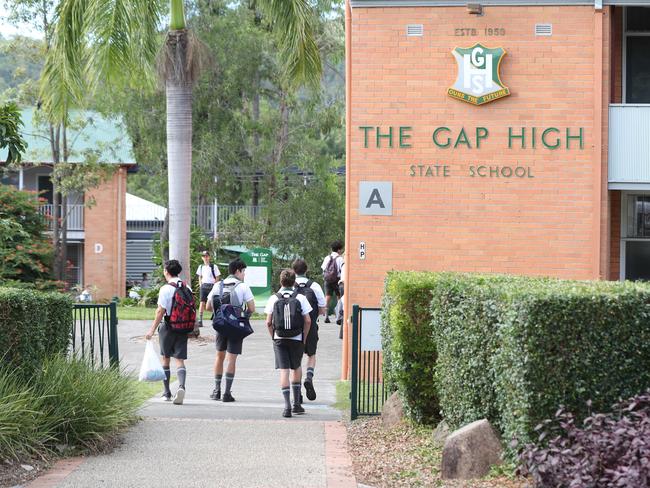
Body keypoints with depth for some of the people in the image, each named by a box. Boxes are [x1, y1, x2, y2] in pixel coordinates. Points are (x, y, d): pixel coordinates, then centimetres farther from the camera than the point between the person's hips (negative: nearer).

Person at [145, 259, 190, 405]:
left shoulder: (166, 289, -11)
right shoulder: (187, 289, 5)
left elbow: (161, 312, -14)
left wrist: (152, 330, -9)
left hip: (168, 327, -3)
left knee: (166, 358, 12)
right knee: (180, 359, 0)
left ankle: (167, 392, 17)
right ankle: (181, 386, -25)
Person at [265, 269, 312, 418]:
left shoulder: (274, 298, 0)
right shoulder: (300, 298, -2)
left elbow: (268, 322, -2)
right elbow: (307, 321, -4)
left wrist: (273, 337, 11)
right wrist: (304, 339, 7)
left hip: (279, 339, 0)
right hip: (297, 339, 0)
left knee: (284, 371, -1)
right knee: (297, 368, 18)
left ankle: (287, 405, -11)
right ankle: (297, 404, 17)